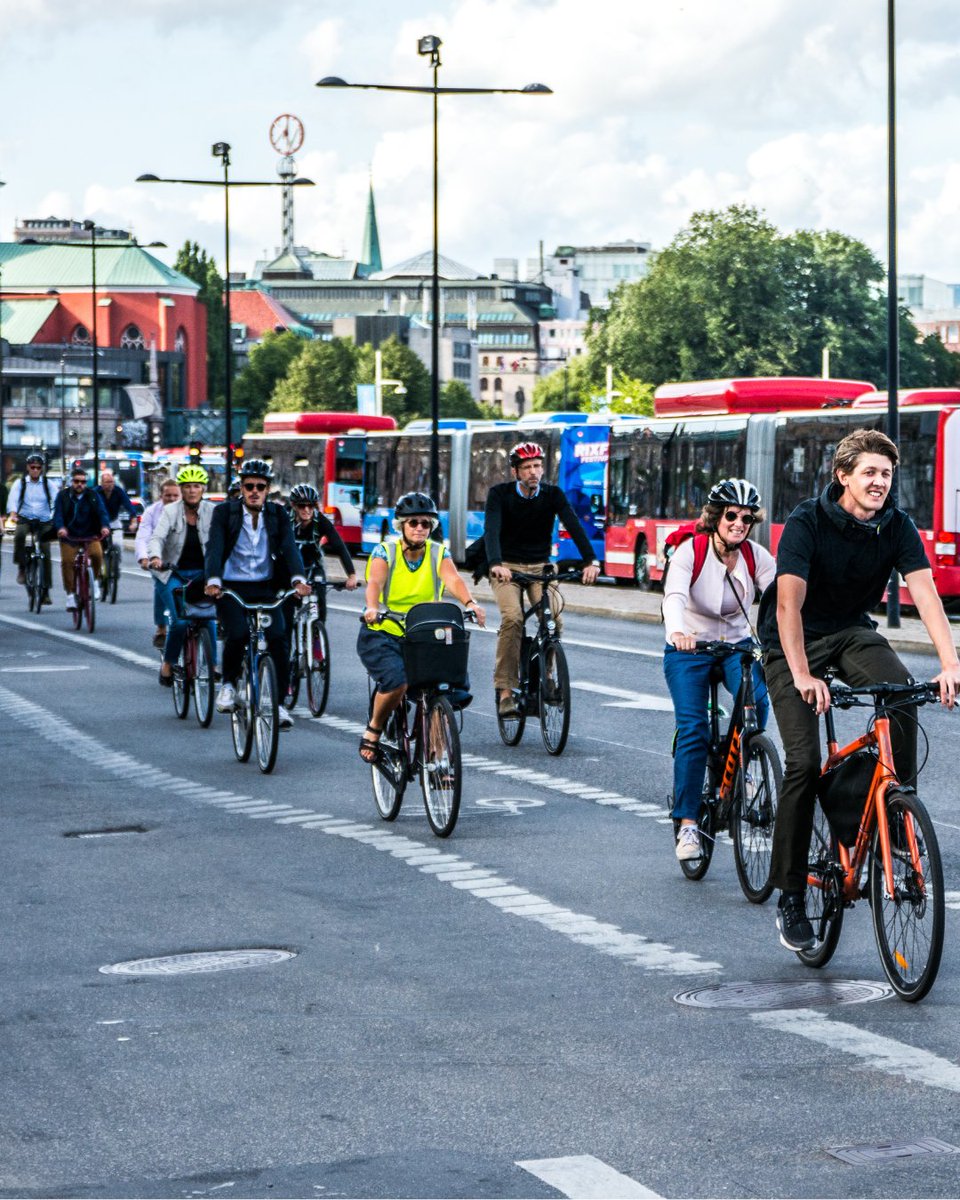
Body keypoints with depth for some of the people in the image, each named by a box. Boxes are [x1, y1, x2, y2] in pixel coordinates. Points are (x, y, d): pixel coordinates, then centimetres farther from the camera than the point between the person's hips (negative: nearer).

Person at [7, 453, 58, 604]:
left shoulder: (47, 484, 4)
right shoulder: (20, 483, 2)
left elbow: (57, 499, -9)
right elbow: (13, 498, -14)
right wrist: (12, 513, -33)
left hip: (44, 522, 1)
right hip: (25, 519, -1)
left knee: (45, 554, -6)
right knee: (19, 534, -36)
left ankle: (45, 590, 3)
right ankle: (21, 567, -19)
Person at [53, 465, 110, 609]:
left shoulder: (93, 495, 4)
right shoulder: (63, 495, 3)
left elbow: (102, 512, -8)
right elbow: (58, 514, -9)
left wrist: (105, 526, -30)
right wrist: (60, 527, -32)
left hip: (90, 536, 0)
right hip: (69, 536, 0)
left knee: (97, 554, -25)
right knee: (67, 561, -13)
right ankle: (70, 594, 1)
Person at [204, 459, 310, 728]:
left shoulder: (278, 515, 5)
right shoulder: (224, 512, -1)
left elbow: (289, 547, -8)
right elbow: (214, 548, -13)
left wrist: (298, 578, -27)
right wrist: (213, 581, -31)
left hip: (265, 588, 2)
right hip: (231, 587, -2)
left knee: (279, 638, -18)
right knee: (237, 634, -27)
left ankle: (279, 703, -7)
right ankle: (228, 684, 1)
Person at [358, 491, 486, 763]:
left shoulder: (439, 553, 2)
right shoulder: (385, 552, -5)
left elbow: (453, 580, -18)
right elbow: (375, 582, -24)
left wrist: (470, 603, -39)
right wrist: (372, 608, -46)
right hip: (383, 634, -3)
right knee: (397, 682, -30)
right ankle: (373, 732, -4)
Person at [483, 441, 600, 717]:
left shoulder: (552, 494, -4)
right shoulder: (500, 494, -10)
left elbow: (573, 526, -16)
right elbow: (491, 529, -24)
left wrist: (591, 561, -32)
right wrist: (495, 564, -43)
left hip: (540, 567, 2)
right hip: (506, 568, -2)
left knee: (553, 619, -20)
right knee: (512, 618, -26)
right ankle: (506, 691, -22)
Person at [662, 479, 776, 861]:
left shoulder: (756, 557, -8)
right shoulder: (690, 551, -18)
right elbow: (674, 595, -34)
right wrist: (676, 632, -55)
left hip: (737, 645, 3)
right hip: (689, 649, -2)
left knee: (756, 700, -27)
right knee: (693, 730, -16)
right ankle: (687, 823, -9)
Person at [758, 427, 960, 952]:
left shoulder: (897, 526, -10)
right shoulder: (807, 521, -22)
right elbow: (789, 601, -30)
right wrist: (802, 676, -42)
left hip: (852, 632, 4)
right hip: (794, 639, -3)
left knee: (902, 695, -29)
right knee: (804, 761, -15)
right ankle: (790, 898, -6)